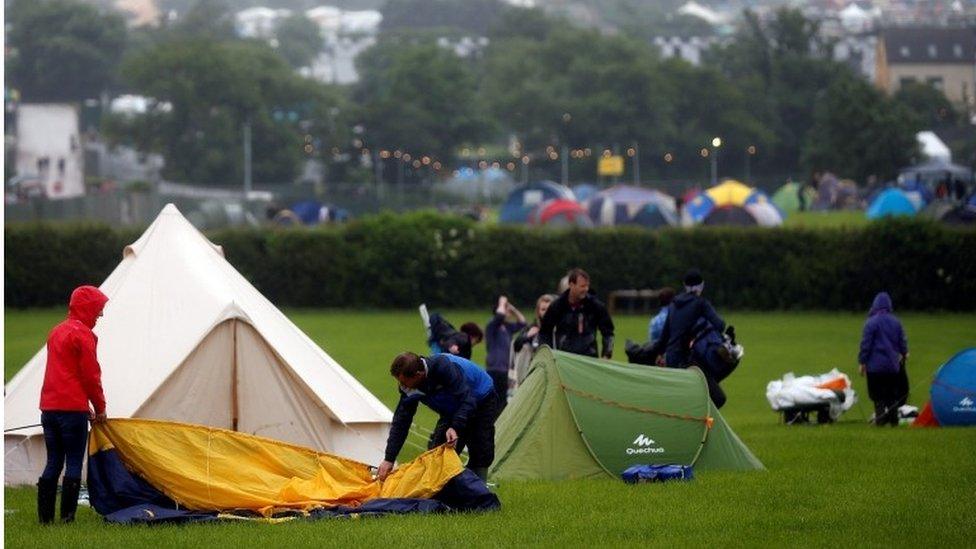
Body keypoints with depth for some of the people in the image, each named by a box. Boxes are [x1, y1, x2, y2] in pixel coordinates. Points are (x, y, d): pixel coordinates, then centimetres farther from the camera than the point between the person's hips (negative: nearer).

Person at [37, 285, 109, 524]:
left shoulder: (57, 332, 19)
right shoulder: (83, 334, -9)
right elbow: (90, 375, -11)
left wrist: (86, 406, 22)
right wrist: (100, 408, 1)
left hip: (49, 407, 8)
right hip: (72, 408, -8)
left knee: (53, 462, 11)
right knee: (74, 463, -4)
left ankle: (45, 517, 9)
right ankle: (67, 518, -6)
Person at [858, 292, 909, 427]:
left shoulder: (871, 323, -11)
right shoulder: (896, 322, 5)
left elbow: (865, 344, -10)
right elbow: (902, 342, 16)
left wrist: (862, 362, -3)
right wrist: (904, 354, 36)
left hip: (876, 365, -5)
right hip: (893, 365, 5)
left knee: (878, 395, -1)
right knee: (892, 394, 13)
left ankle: (880, 419, -7)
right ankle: (893, 419, 14)